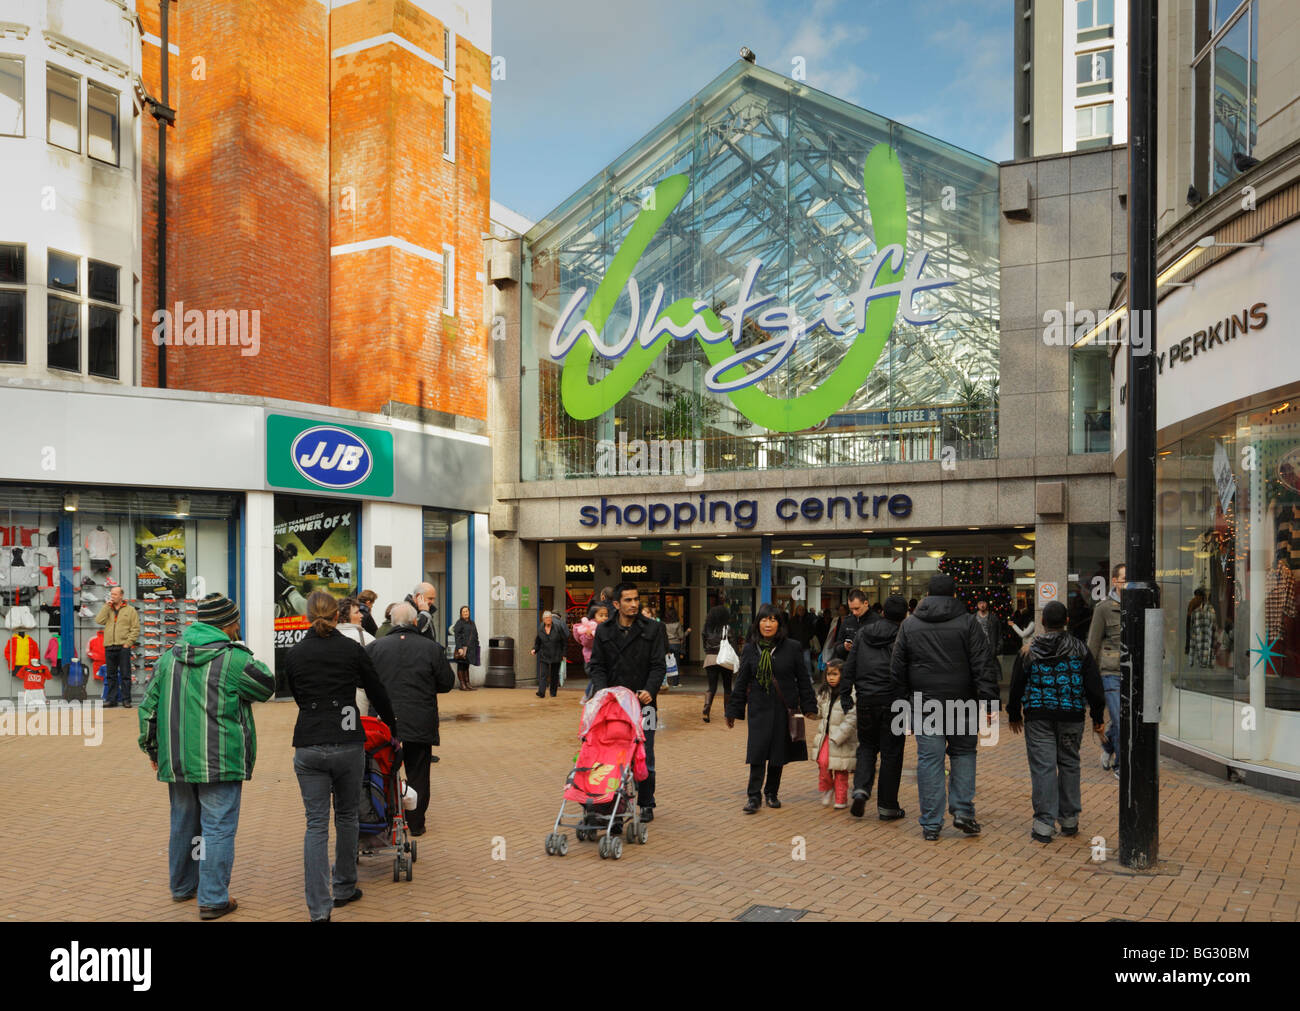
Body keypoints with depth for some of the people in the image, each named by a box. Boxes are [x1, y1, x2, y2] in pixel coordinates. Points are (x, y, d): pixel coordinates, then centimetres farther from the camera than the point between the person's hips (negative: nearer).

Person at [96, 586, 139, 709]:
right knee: (111, 675, 7)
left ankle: (126, 699, 2)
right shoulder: (107, 609, 16)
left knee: (125, 674, -2)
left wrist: (128, 643, -9)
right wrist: (107, 606, -3)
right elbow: (99, 620, -2)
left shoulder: (130, 610, 5)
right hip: (109, 647, 4)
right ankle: (111, 699, 12)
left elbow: (136, 629, 1)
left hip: (123, 647, -4)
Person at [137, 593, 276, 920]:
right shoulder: (233, 659, -12)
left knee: (183, 824, 21)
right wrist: (249, 657, 15)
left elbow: (148, 708, 12)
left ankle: (182, 885, 36)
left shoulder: (169, 658, 7)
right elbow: (267, 686, 1)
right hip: (220, 763, -6)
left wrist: (152, 750, 22)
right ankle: (213, 899, 2)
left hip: (176, 761, 6)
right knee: (218, 829, 0)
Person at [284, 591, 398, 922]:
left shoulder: (293, 655, 4)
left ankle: (319, 908, -3)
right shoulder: (352, 649, -1)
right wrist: (393, 729, 24)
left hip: (308, 745, 1)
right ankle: (344, 889, 29)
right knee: (346, 816, 17)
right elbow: (377, 693, 7)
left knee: (316, 824, 3)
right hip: (347, 743, -1)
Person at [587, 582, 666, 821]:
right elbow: (597, 665, 6)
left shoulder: (652, 629, 1)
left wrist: (650, 689, -20)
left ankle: (646, 805, 14)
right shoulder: (604, 631, 7)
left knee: (644, 755, 2)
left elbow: (658, 665, -3)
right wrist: (601, 690, -12)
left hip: (642, 702, -2)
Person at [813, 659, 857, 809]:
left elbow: (851, 719, -17)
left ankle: (841, 800, 17)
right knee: (823, 761, -12)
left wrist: (837, 737, -18)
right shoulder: (824, 693, 9)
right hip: (825, 735, 5)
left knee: (841, 771, 3)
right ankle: (827, 788, 13)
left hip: (842, 738, -5)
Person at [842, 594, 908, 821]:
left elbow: (850, 667, 6)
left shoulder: (863, 633, 6)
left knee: (867, 745, 18)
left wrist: (845, 696, 11)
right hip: (892, 700, -3)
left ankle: (861, 789, -3)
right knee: (891, 752, 6)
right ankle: (887, 806, 11)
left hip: (866, 700, 3)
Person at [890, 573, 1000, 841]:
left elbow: (897, 669, 9)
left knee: (929, 760, 3)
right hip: (961, 705, -1)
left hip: (924, 705, 1)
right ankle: (963, 811, 9)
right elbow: (984, 667, -7)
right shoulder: (968, 622, -2)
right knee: (963, 754, 16)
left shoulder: (909, 625, 5)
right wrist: (987, 704, -6)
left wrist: (905, 699, 17)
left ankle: (931, 824, 5)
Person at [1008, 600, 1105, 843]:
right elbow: (1094, 686, 3)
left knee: (1043, 768, -2)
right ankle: (1069, 820, 22)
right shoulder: (1080, 650, 1)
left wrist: (1014, 715, 18)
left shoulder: (1028, 651, 0)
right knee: (1069, 765, 14)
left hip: (1038, 718, -1)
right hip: (1071, 717, 2)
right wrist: (1098, 718, 11)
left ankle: (1044, 824, -4)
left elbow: (1016, 686, 6)